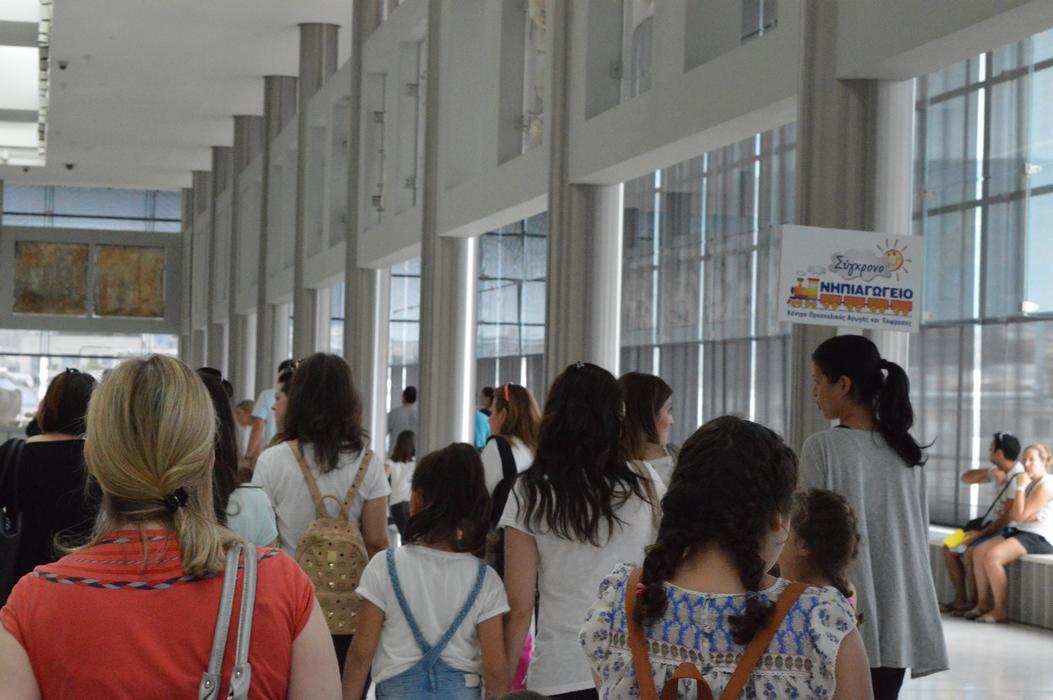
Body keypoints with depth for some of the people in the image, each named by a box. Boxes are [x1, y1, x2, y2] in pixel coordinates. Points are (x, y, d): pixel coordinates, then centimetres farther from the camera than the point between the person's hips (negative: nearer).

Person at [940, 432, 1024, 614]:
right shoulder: (1000, 471, 9)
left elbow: (1008, 517, -22)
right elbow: (966, 478, 8)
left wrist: (981, 534, -22)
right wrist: (988, 472, -11)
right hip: (990, 522, 9)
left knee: (970, 553, -29)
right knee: (949, 549, 0)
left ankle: (974, 603, -15)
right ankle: (960, 600, 1)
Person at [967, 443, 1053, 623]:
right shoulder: (1030, 483, 18)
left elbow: (1020, 515, -18)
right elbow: (1012, 514, 11)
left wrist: (1020, 487, -13)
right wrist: (1026, 517, -11)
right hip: (1020, 531, 10)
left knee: (993, 556, -27)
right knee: (979, 551, -5)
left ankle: (1000, 610, -19)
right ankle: (983, 603, -1)